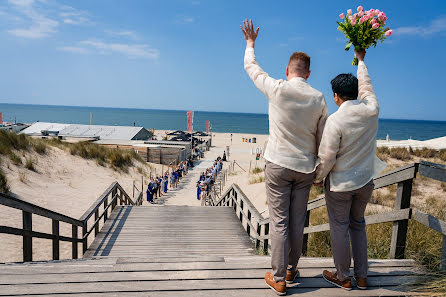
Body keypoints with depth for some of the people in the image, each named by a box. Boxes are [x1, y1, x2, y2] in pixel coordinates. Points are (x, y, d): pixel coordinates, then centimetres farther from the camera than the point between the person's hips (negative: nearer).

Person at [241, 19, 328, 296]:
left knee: (279, 222, 4)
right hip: (305, 167, 4)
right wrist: (321, 168, 18)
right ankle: (291, 269, 31)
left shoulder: (277, 89, -9)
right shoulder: (319, 98, 0)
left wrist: (250, 43, 24)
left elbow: (251, 67, 7)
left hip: (279, 164, -3)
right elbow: (322, 138, 6)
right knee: (298, 221, 14)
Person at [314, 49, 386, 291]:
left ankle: (343, 277, 23)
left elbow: (327, 157, -18)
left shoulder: (335, 120, -21)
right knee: (358, 225, 19)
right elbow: (366, 85, 15)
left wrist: (318, 178, -1)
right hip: (365, 181, 6)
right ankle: (361, 276, 30)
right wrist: (360, 60, 30)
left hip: (340, 183, -6)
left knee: (339, 228, 9)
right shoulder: (371, 109, -6)